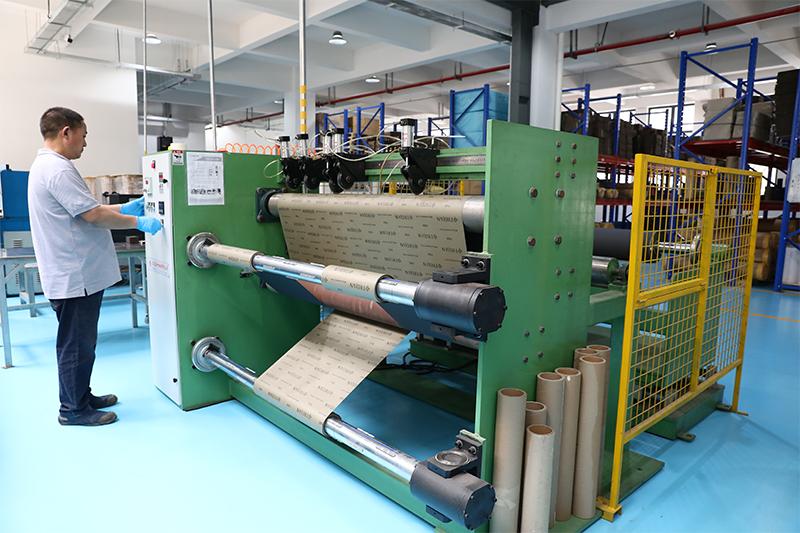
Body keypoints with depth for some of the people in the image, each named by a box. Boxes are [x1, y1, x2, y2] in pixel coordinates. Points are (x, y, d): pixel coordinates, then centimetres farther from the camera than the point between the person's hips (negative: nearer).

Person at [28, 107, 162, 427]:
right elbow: (94, 215, -21)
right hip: (75, 276, -11)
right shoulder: (58, 169, -18)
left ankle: (81, 397, 33)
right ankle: (73, 410, 14)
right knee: (76, 344, 1)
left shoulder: (45, 165, 17)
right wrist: (138, 223, -11)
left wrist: (124, 209, 18)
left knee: (78, 341, 20)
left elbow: (82, 210, 19)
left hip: (71, 274, 11)